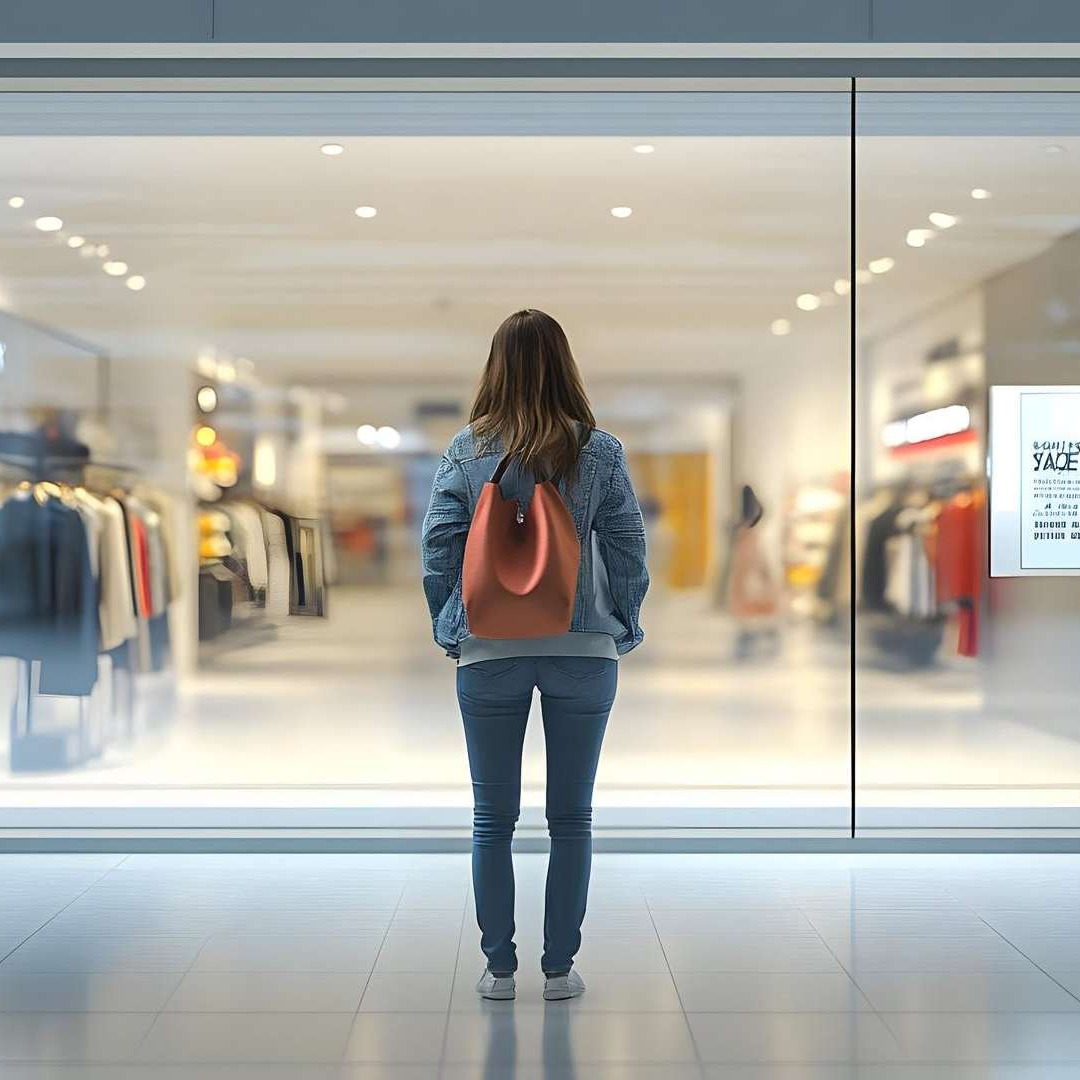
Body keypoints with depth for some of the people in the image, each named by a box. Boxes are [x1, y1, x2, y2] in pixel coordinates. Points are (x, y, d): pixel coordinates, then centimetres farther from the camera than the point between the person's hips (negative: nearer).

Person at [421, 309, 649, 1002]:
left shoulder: (466, 450, -3)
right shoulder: (600, 451, -3)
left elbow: (439, 549, -3)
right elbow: (629, 550, -2)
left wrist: (449, 631, 9)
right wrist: (622, 631, 11)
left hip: (490, 652, 0)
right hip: (583, 652, 0)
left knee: (493, 819, 10)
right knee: (572, 816, 10)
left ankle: (499, 968, 14)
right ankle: (560, 968, 14)